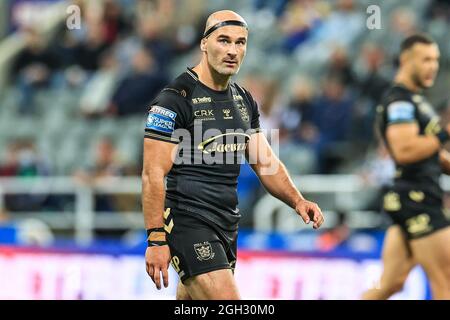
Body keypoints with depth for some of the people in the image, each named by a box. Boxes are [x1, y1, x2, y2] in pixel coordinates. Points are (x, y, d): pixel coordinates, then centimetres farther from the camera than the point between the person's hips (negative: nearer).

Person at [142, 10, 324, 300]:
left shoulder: (244, 101, 13)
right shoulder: (176, 98, -11)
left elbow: (266, 162, 16)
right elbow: (153, 174, -14)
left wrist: (297, 201, -2)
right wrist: (156, 239, -20)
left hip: (227, 226, 8)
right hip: (188, 221, -8)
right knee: (228, 304, -19)